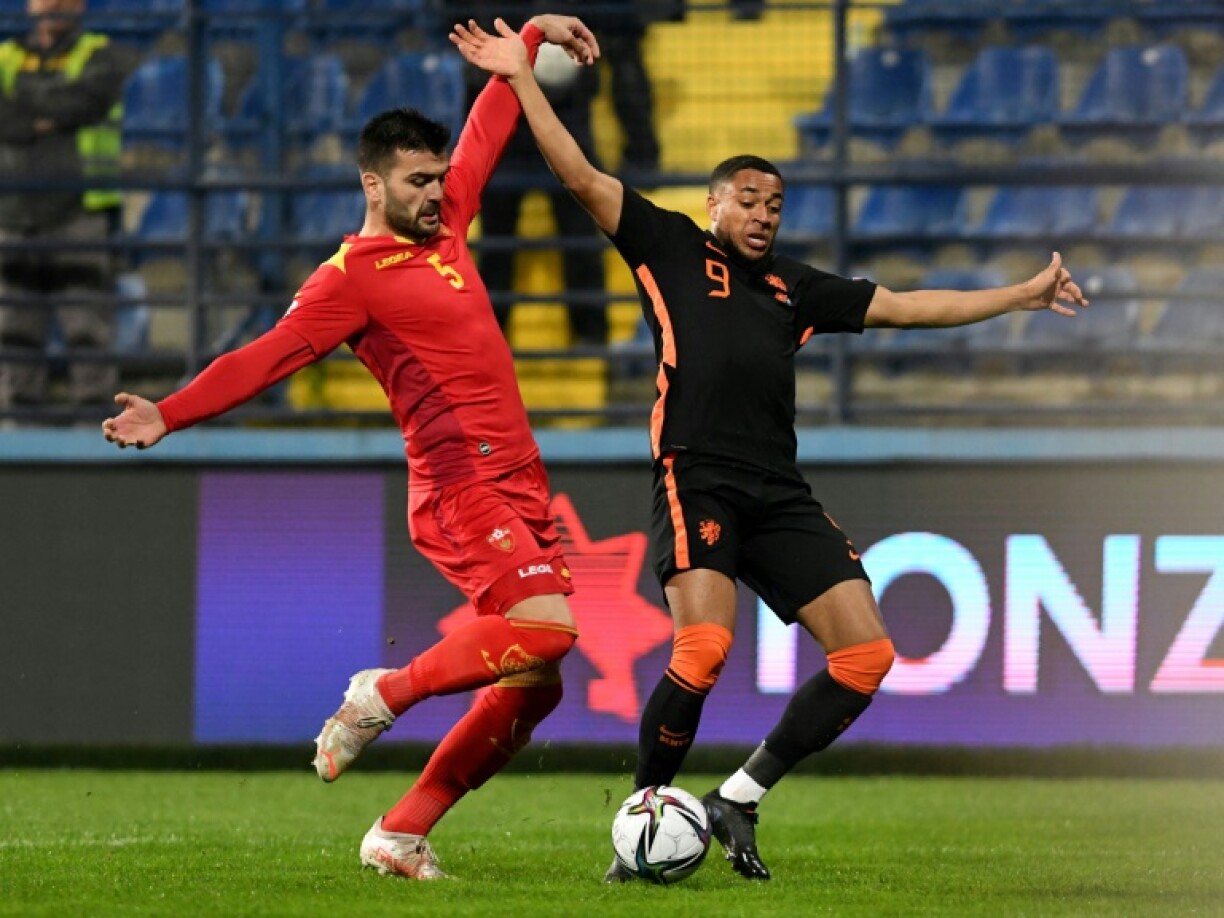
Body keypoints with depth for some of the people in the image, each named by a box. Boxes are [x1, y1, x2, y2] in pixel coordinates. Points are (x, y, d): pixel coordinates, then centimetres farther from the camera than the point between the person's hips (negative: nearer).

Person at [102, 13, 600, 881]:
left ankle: (402, 834, 10)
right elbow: (271, 354, -15)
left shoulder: (445, 225, 15)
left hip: (518, 487, 8)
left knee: (535, 688, 4)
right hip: (461, 488, -8)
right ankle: (384, 696, -6)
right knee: (548, 629, -26)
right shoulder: (353, 275, -7)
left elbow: (487, 129, 30)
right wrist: (171, 415, -26)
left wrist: (532, 38, 37)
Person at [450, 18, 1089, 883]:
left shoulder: (798, 288, 23)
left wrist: (1026, 294, 28)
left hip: (780, 490, 6)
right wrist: (521, 77, -2)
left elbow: (907, 306, 28)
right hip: (696, 479, -6)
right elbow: (581, 177, 5)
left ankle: (741, 797, 8)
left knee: (867, 653, -4)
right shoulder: (672, 249, 11)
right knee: (703, 651, -25)